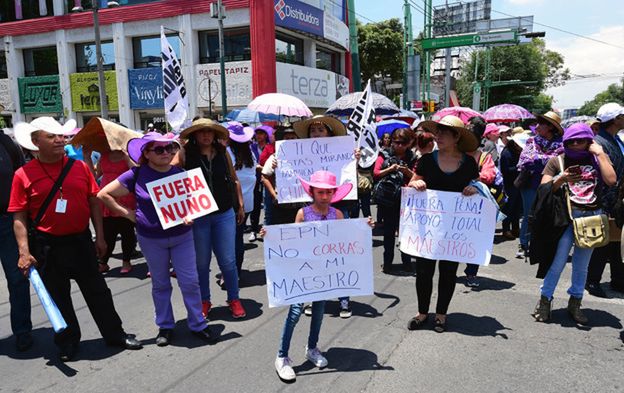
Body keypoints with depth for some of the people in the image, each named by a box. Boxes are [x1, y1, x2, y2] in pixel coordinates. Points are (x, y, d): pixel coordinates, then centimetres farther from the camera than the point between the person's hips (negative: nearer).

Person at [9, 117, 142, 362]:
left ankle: (114, 334, 25)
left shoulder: (80, 167, 0)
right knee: (58, 296, 12)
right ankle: (67, 342, 30)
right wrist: (24, 252, -11)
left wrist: (100, 237, 3)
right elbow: (19, 217, -5)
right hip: (47, 246, -1)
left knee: (97, 291, 11)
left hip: (81, 241, 2)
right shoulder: (24, 175, -6)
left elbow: (94, 203, 5)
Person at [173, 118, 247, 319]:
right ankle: (204, 301, 30)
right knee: (201, 262, 12)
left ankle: (234, 299, 24)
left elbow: (234, 180, 11)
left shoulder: (223, 152, 3)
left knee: (228, 261, 5)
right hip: (197, 216, -1)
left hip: (225, 214, 1)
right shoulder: (185, 153, -5)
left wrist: (240, 205, 13)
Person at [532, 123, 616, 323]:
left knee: (582, 265, 10)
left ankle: (575, 304, 23)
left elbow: (611, 181, -9)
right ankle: (544, 301, 8)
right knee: (558, 260, -4)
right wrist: (561, 179, -18)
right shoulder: (557, 161, 3)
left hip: (592, 216, 3)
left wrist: (600, 154, -7)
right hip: (567, 215, -2)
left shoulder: (598, 158, 8)